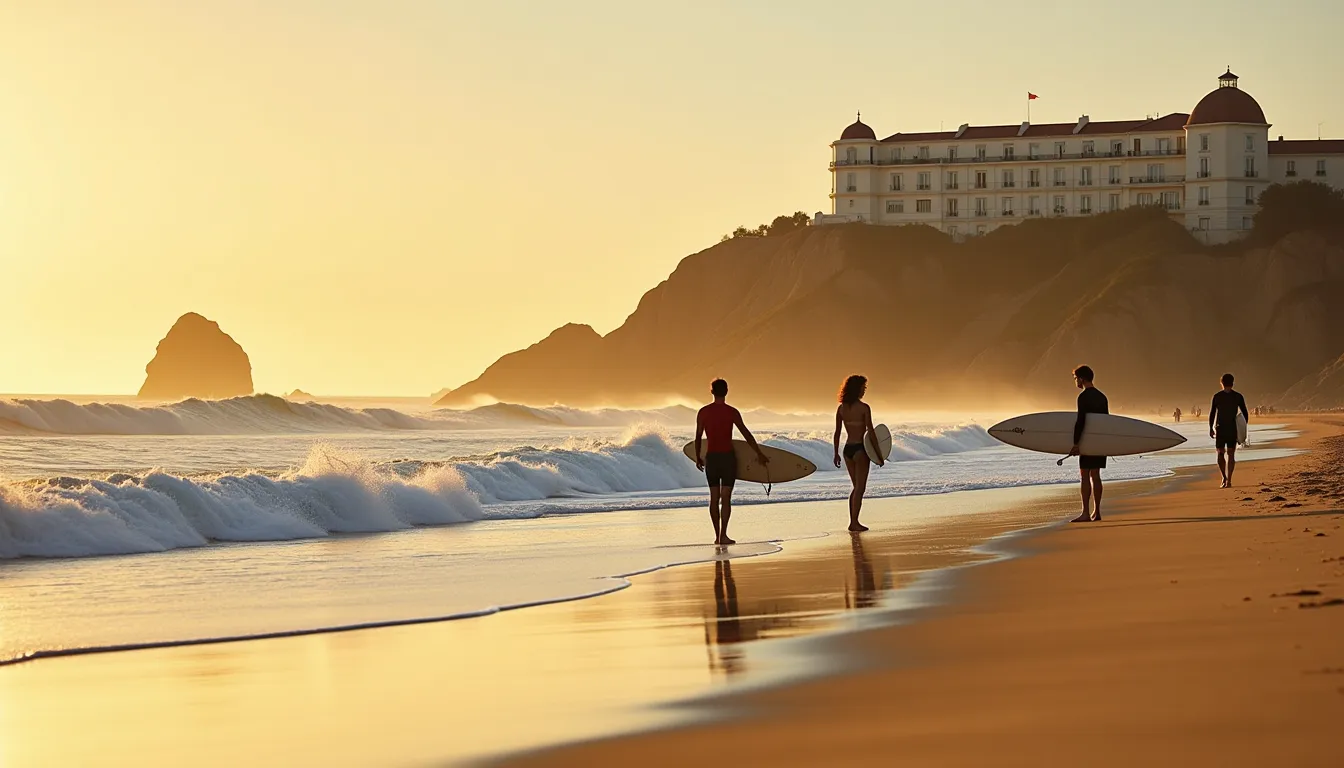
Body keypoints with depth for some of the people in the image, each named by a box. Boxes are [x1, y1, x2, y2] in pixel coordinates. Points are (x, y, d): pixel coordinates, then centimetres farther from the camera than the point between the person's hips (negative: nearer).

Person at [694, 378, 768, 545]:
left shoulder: (703, 412, -1)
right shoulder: (732, 412, -9)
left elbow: (698, 437, 3)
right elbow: (746, 435, -8)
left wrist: (698, 457, 16)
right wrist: (760, 454, -1)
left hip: (711, 457, 3)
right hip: (727, 457, -3)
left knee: (714, 497, 10)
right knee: (726, 497, -4)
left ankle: (717, 536, 11)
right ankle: (723, 536, -12)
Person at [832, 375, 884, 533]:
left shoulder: (841, 409, 5)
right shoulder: (864, 408, -12)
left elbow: (837, 433, 7)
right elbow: (871, 432, -12)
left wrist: (836, 454, 15)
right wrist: (879, 454, -6)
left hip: (847, 449, 6)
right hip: (860, 449, -6)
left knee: (857, 487, 17)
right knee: (860, 488, 2)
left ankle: (853, 522, 16)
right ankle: (854, 523, -1)